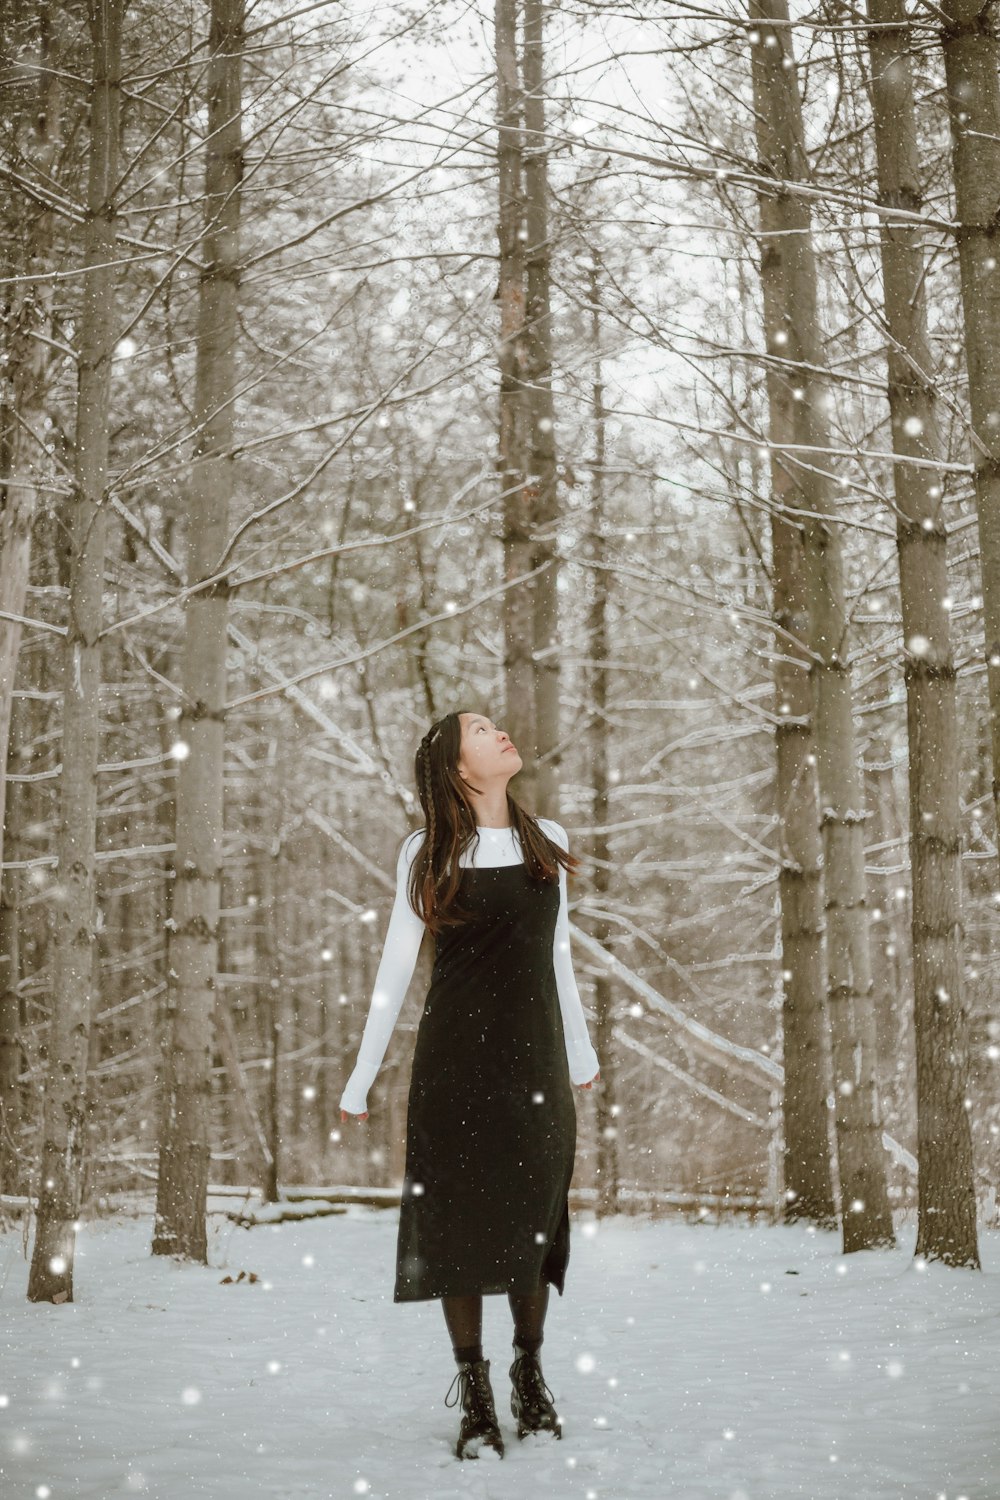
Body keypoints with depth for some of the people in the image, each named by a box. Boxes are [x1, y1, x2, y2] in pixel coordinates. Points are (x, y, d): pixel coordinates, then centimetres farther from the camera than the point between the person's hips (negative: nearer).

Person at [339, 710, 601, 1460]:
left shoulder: (548, 841, 8)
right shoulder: (429, 854, -2)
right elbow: (395, 967, 0)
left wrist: (580, 1052, 21)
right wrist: (362, 1080, 0)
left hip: (535, 1053, 3)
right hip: (455, 1056, -3)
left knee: (533, 1216, 6)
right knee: (459, 1217, 0)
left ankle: (530, 1375, 23)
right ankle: (475, 1393, 8)